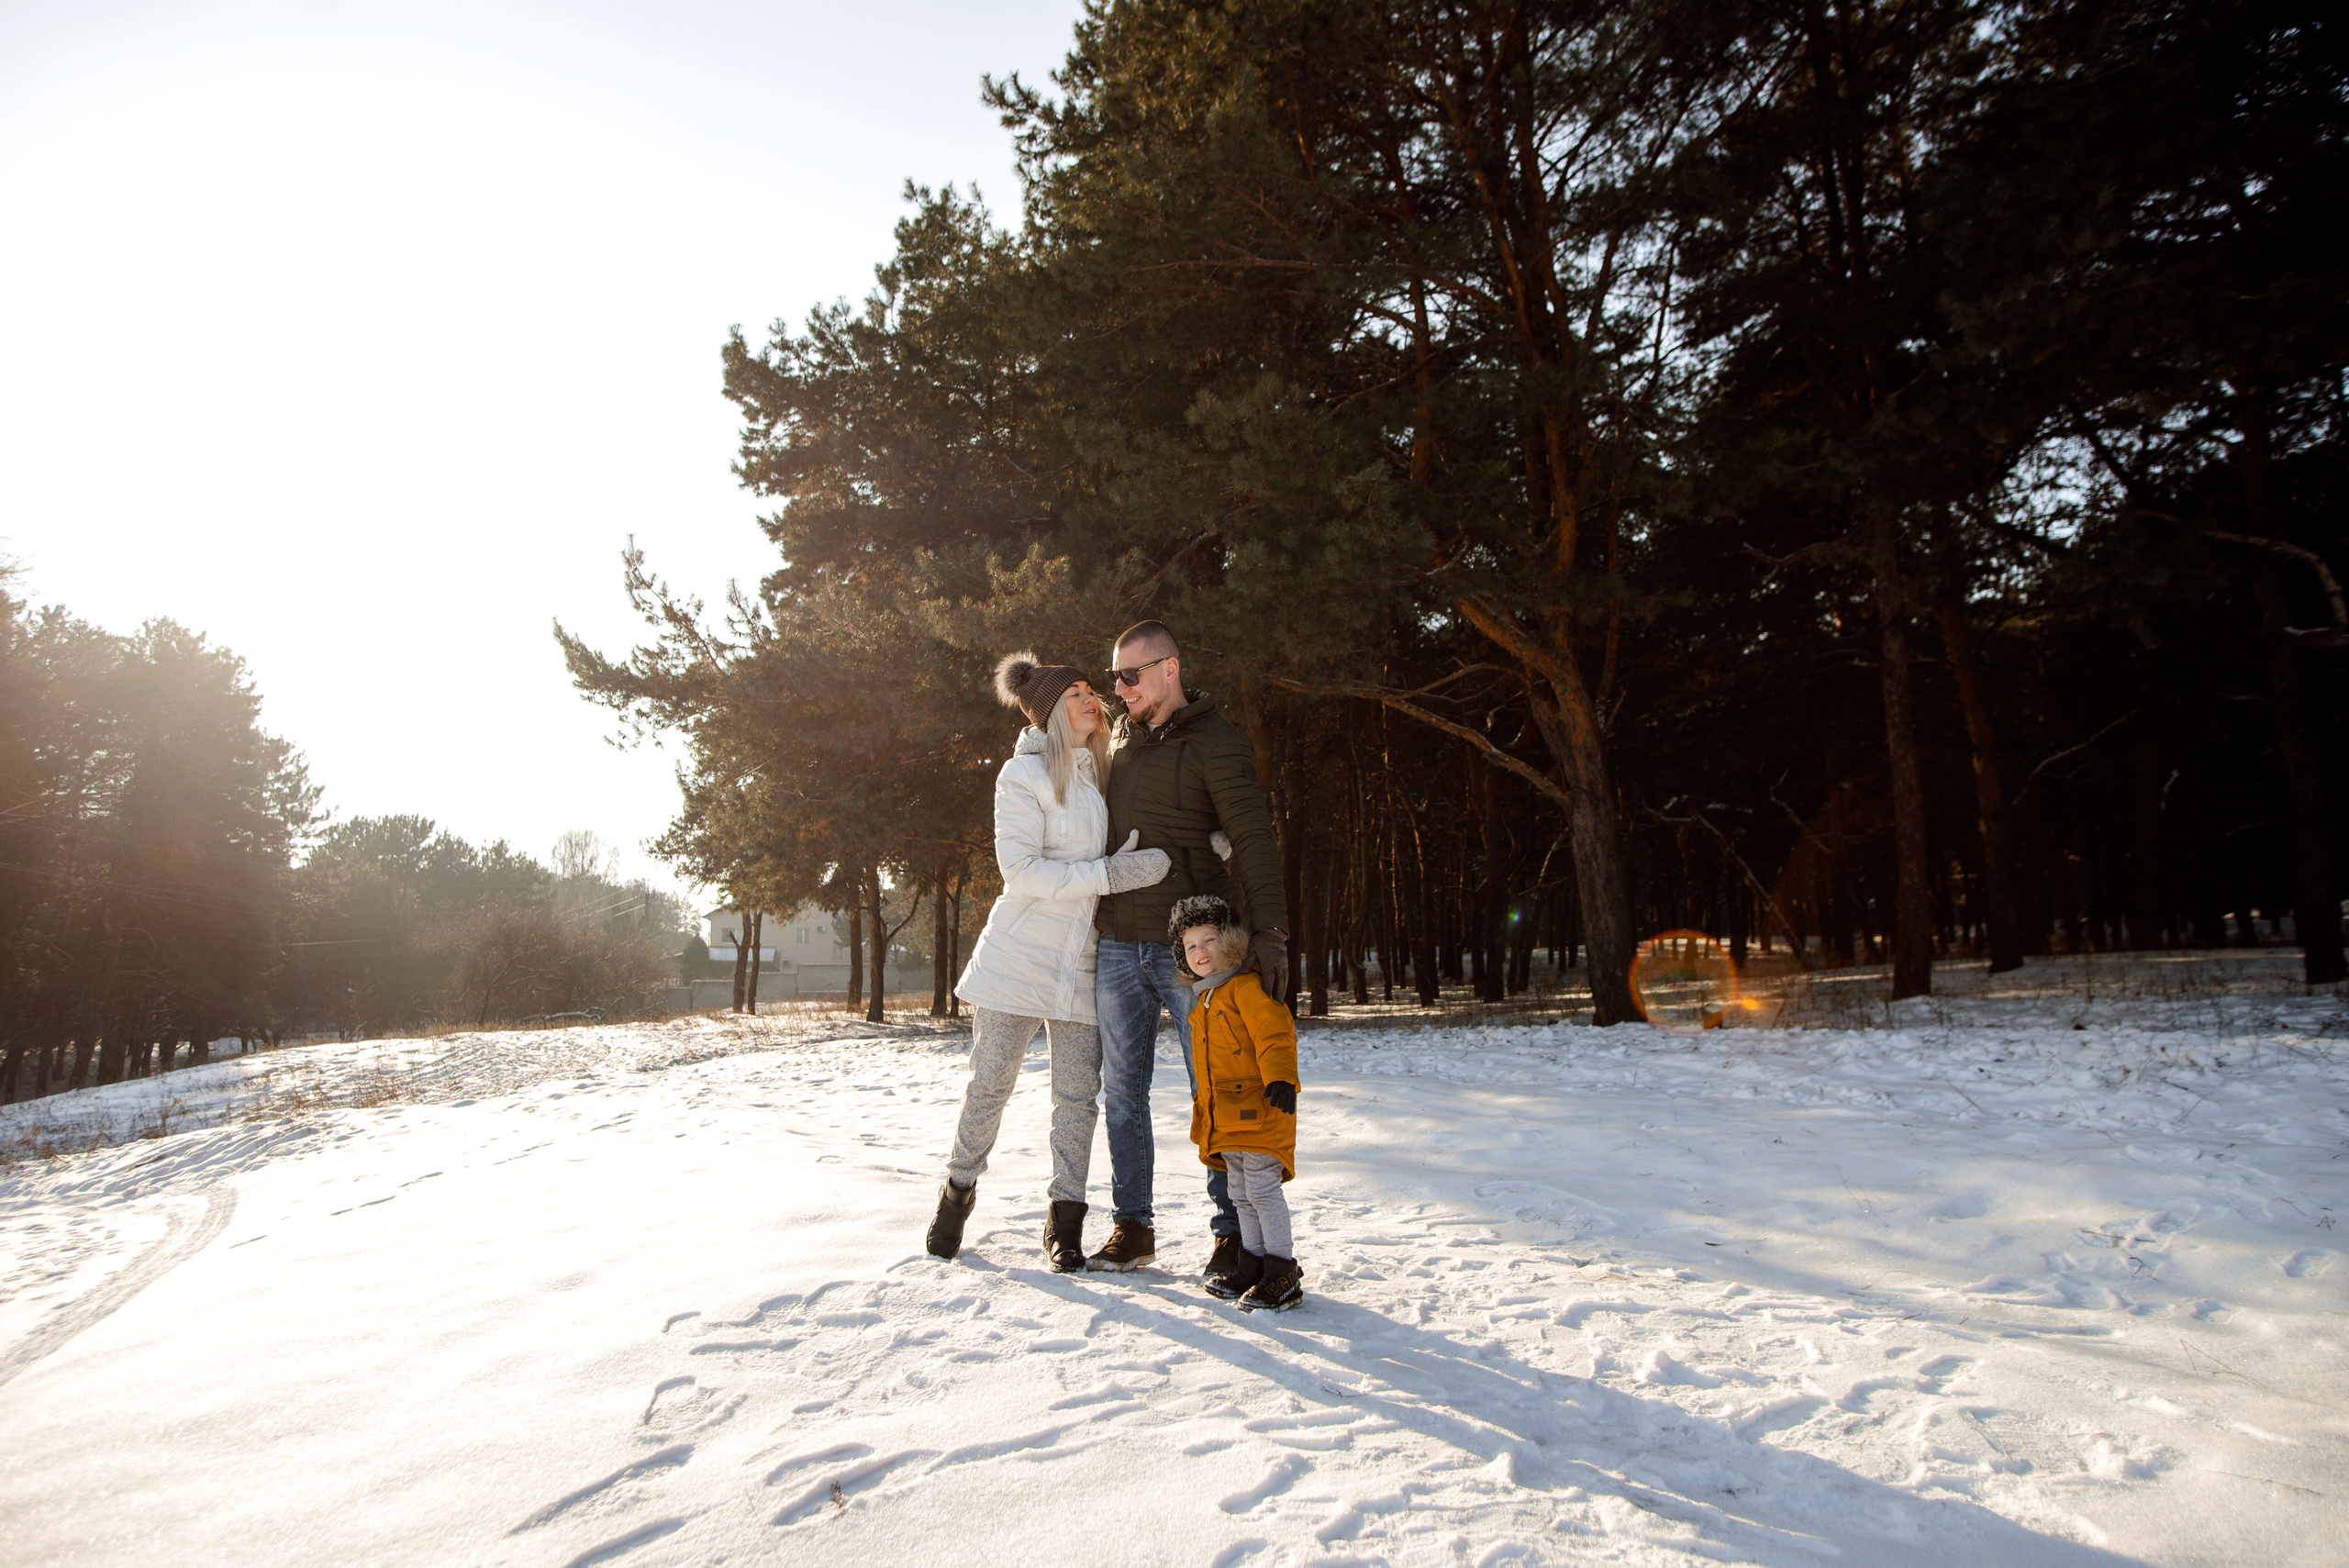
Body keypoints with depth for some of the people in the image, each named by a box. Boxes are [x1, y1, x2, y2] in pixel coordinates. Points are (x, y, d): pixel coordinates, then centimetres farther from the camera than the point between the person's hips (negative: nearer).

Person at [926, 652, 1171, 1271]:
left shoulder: (1100, 773, 12)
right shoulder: (1022, 774, -6)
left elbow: (1133, 849, 23)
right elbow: (1022, 871, -16)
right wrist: (1110, 873, -21)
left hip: (1079, 962, 5)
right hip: (1018, 957, -4)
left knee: (1078, 1094, 3)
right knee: (990, 1084, 5)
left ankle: (1065, 1223, 15)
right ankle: (958, 1191, 28)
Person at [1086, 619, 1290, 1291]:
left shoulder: (1216, 743, -7)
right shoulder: (1118, 737, 13)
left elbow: (1254, 840, -14)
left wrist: (1268, 931, -23)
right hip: (1117, 947, 6)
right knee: (1122, 1094, 9)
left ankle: (1232, 1232, 13)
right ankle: (1133, 1225, 21)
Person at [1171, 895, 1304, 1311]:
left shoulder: (1247, 987, -11)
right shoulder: (1203, 1003, 18)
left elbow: (1275, 1034, -21)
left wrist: (1280, 1078, -34)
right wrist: (1202, 1114, 29)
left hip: (1258, 1109, -9)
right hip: (1223, 1117, 9)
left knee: (1262, 1187, -8)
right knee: (1241, 1194, 15)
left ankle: (1283, 1273, 0)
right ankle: (1253, 1263, 26)